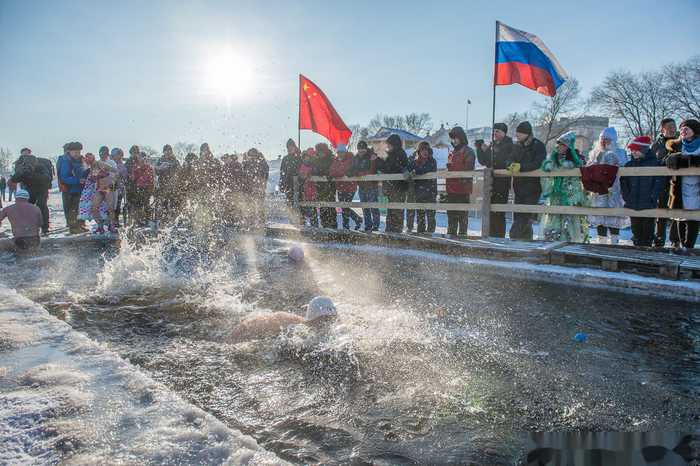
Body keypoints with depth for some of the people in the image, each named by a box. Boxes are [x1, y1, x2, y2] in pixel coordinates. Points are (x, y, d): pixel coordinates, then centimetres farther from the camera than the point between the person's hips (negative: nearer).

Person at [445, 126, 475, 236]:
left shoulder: (468, 152, -3)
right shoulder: (451, 153, 20)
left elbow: (468, 170, -12)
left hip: (462, 190, -8)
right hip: (451, 189, 8)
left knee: (462, 215, -5)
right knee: (451, 215, 13)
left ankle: (462, 234, -1)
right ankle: (451, 235, 21)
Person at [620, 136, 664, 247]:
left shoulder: (654, 163, -3)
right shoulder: (629, 164, 10)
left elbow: (659, 182, -7)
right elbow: (623, 182, 13)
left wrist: (652, 197, -14)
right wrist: (626, 196, 2)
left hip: (649, 206, -4)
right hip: (632, 206, 4)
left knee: (647, 232, 2)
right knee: (636, 231, 11)